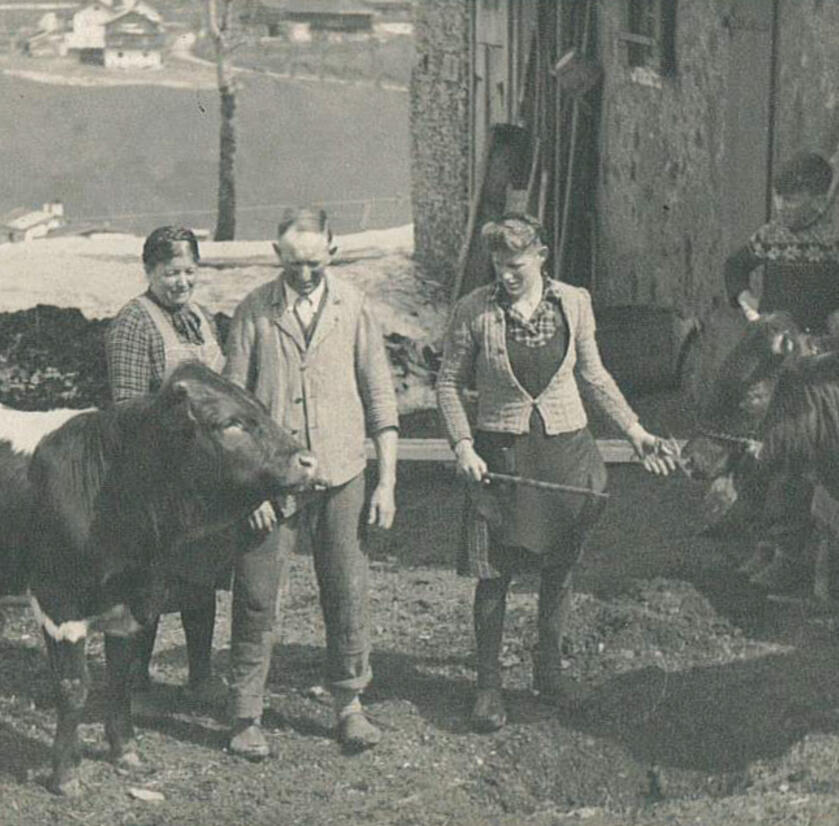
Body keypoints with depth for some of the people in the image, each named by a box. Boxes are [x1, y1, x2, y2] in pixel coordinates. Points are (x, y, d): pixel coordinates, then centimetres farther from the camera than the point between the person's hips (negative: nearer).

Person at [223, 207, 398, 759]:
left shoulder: (354, 306, 2)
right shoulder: (255, 311, -1)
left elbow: (380, 394, 5)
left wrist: (387, 481, 1)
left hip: (340, 472, 1)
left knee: (348, 594, 5)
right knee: (256, 597, 1)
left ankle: (350, 704, 21)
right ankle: (246, 715, 13)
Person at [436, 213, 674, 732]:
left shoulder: (574, 304, 0)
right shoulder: (475, 311, -7)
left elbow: (593, 376, 12)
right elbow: (449, 382, 1)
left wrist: (635, 431, 8)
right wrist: (463, 446, -9)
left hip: (566, 449, 3)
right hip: (499, 454, -2)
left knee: (560, 567, 9)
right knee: (493, 572, -2)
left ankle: (549, 669, 26)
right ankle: (489, 684, 11)